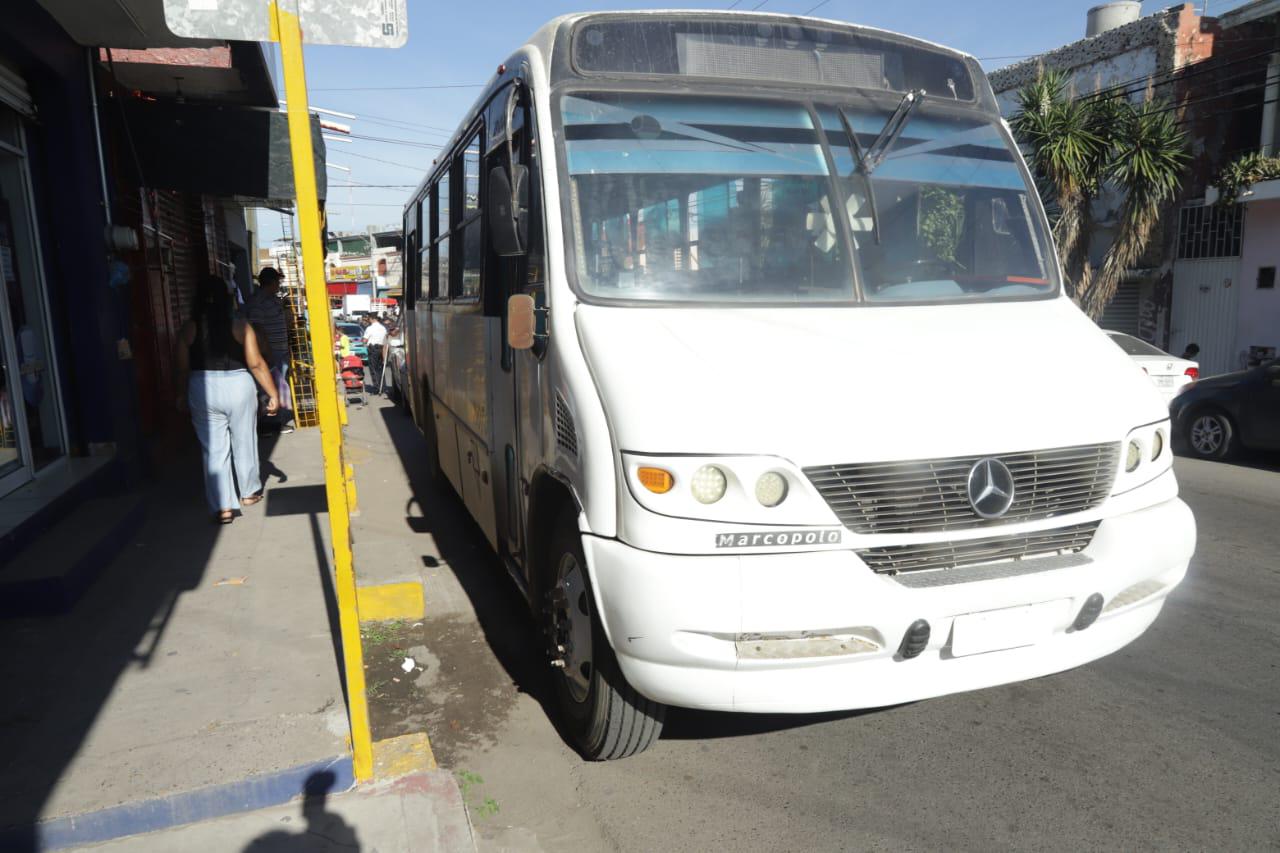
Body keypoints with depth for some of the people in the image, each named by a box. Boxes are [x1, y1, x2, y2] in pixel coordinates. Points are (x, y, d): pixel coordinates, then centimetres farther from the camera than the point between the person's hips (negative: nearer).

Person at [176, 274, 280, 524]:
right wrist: (273, 394, -2)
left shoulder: (188, 329, -2)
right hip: (237, 386, 0)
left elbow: (183, 367, 0)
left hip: (203, 390, 1)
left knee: (214, 449, 5)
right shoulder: (240, 326, -5)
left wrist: (181, 394, 15)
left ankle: (222, 507, 3)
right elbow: (256, 364, -7)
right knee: (243, 442, 16)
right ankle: (248, 493, 32)